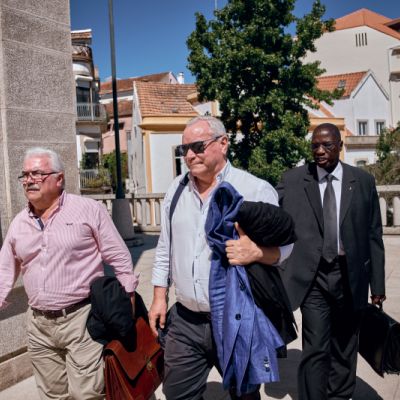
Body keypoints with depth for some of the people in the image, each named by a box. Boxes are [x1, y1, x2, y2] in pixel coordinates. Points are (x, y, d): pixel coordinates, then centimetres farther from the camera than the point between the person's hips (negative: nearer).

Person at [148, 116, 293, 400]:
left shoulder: (257, 190, -11)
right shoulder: (176, 190, 6)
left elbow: (283, 246, -9)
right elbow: (165, 248, 12)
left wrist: (256, 252, -30)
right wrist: (159, 297, 11)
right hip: (185, 322, 4)